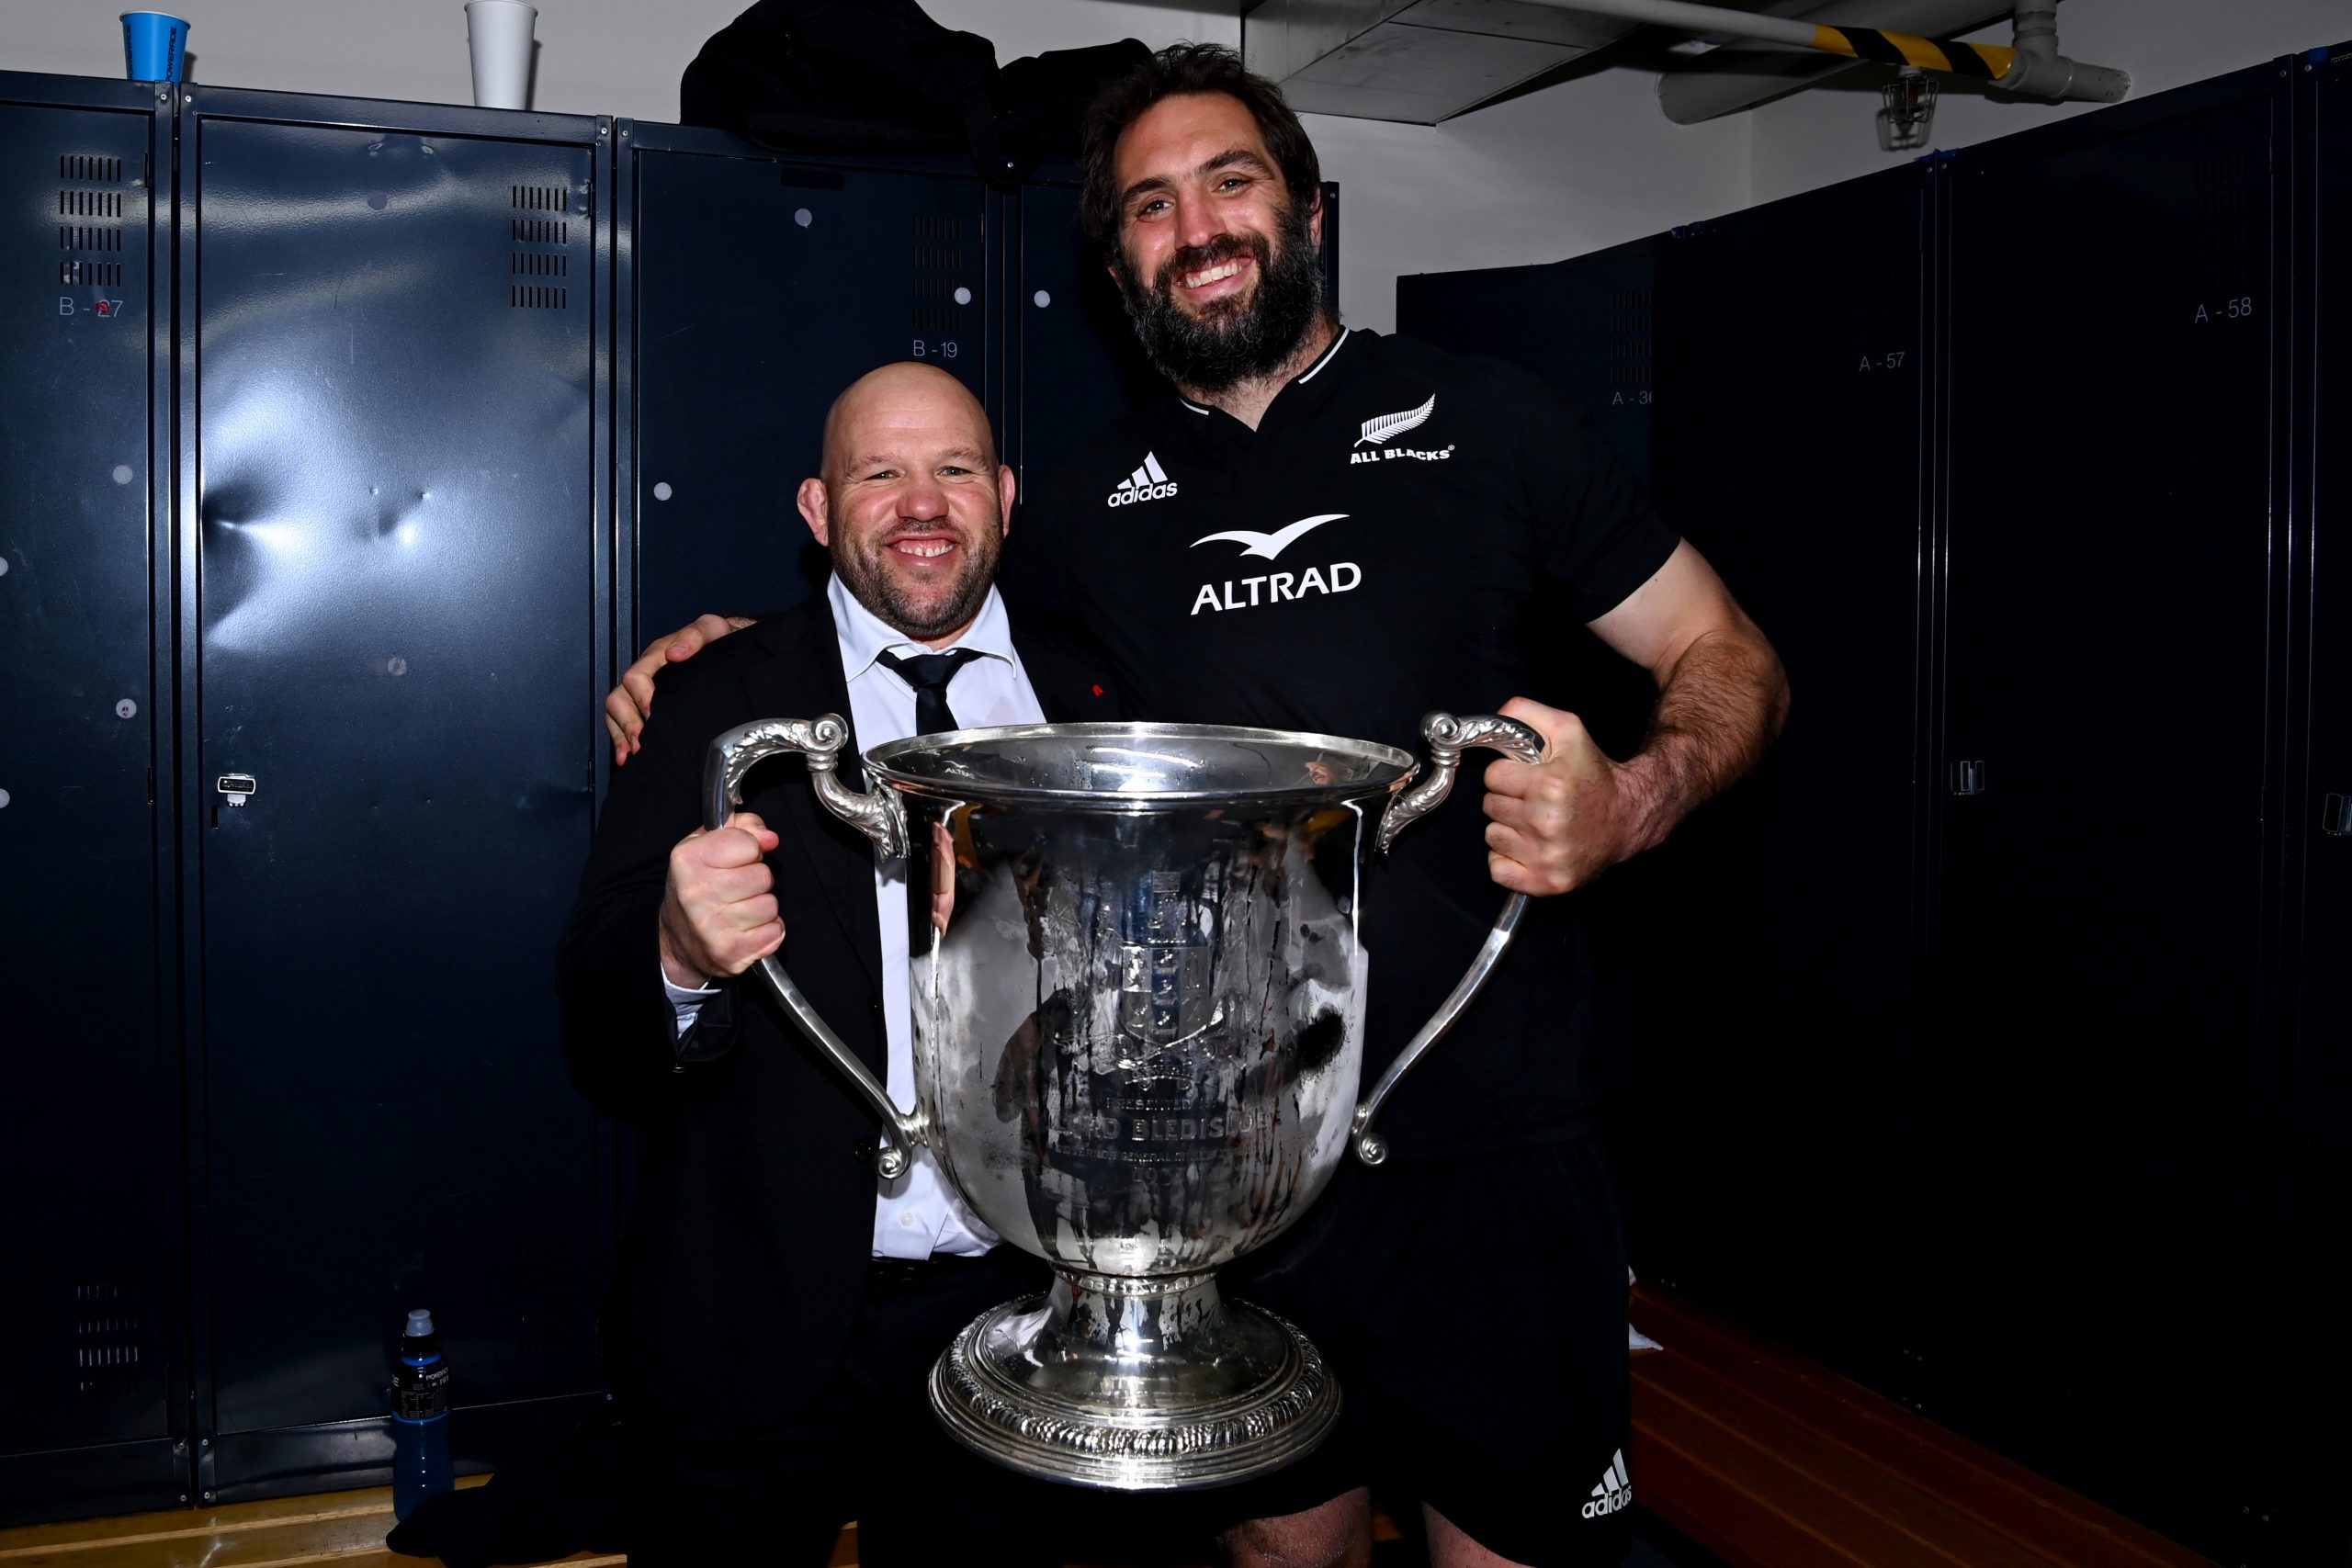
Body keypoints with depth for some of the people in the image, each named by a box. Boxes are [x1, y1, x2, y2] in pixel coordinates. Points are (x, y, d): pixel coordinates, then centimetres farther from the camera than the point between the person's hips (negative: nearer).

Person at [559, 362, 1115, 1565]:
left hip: (1021, 1319, 2)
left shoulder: (1094, 708, 3)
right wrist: (678, 960, -30)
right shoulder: (713, 711, -5)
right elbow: (597, 1036, -10)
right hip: (762, 1332, -2)